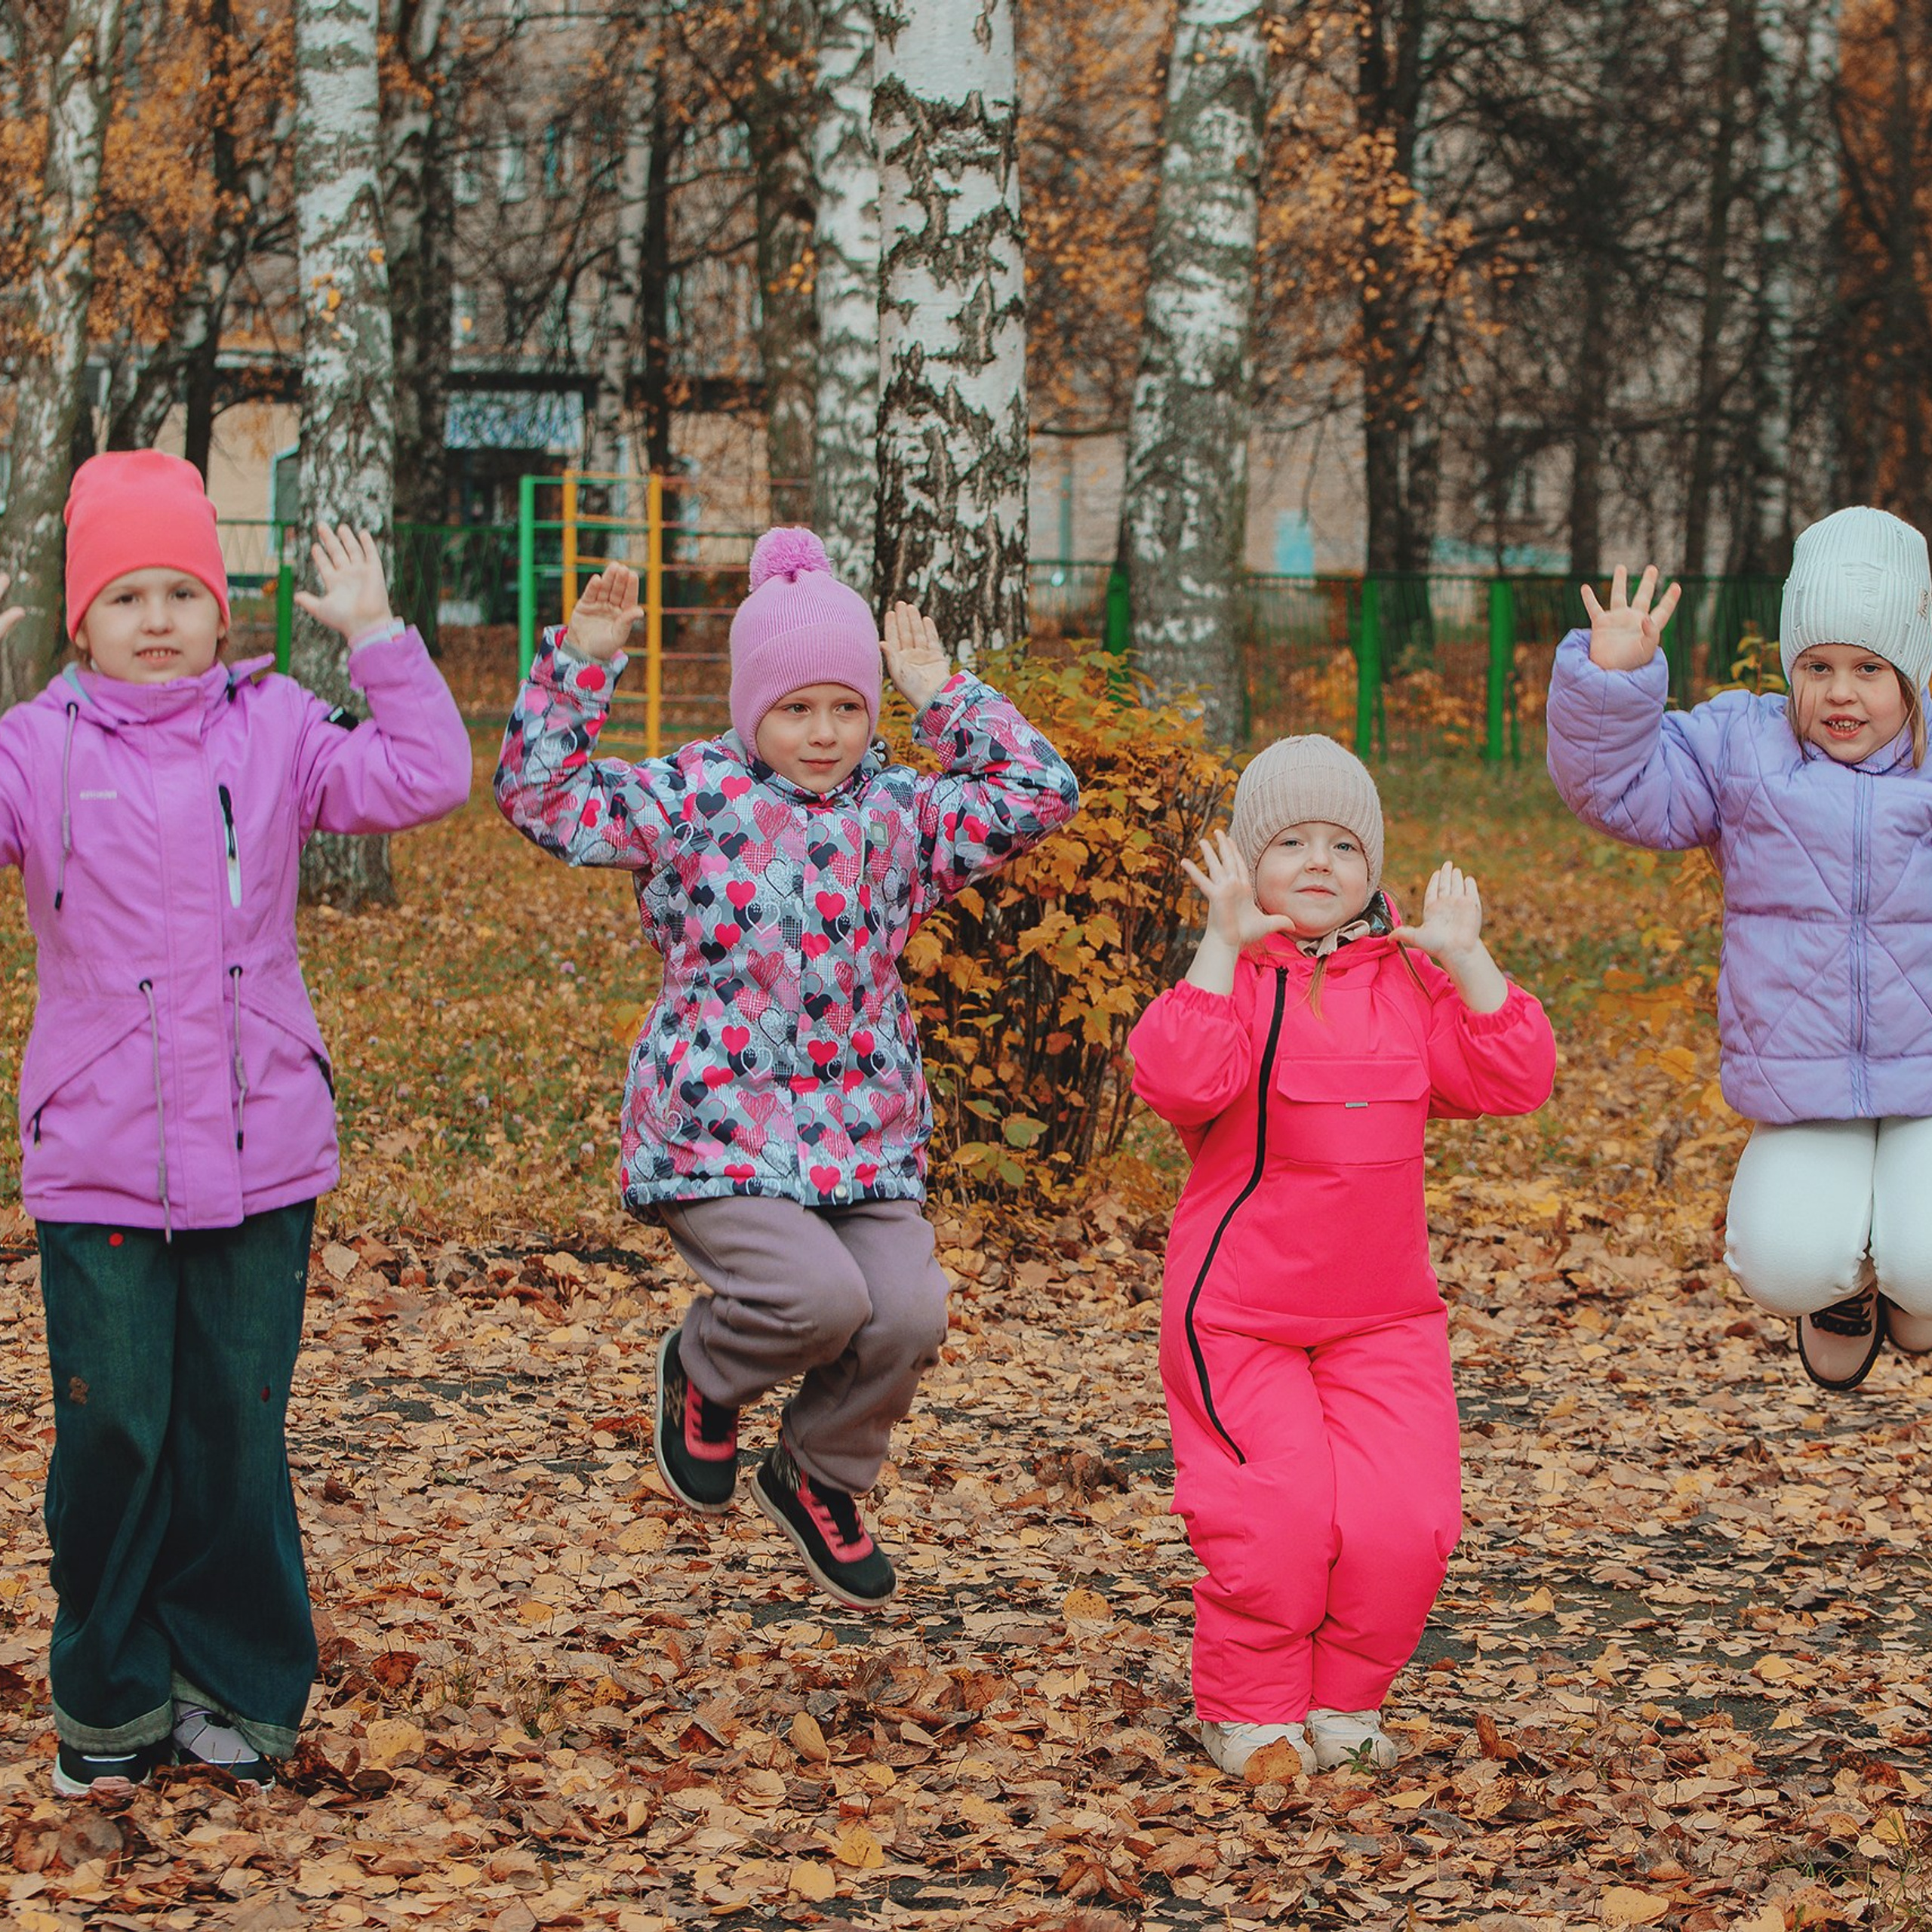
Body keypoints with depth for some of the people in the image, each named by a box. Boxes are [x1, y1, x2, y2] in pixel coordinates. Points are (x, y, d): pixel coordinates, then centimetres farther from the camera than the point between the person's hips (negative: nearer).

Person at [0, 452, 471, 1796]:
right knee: (112, 1433, 4)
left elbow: (426, 780, -7)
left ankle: (240, 1690, 22)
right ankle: (113, 1699, 20)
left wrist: (378, 636, -10)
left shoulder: (275, 731, 4)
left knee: (238, 1432, 7)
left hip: (261, 1157, 1)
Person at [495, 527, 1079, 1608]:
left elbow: (1040, 794, 13)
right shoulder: (691, 799, -1)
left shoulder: (901, 813, 11)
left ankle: (819, 1479, 17)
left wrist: (946, 696, 9)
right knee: (818, 1296, -26)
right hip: (718, 1132, -4)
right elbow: (542, 796, -7)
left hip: (865, 1138, 5)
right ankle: (705, 1372, 12)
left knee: (908, 1313, -15)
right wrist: (580, 664, -13)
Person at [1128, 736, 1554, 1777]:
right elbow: (1179, 1082, -26)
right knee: (1277, 1520, -14)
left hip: (1383, 1318, 4)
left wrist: (1464, 955, -12)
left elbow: (1515, 1081, -5)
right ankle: (1250, 1712, 11)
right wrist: (1224, 943, -28)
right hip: (1237, 1318, -3)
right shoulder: (1231, 980, -5)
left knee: (1403, 1524, -9)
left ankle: (1341, 1703, 14)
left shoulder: (1410, 983, 7)